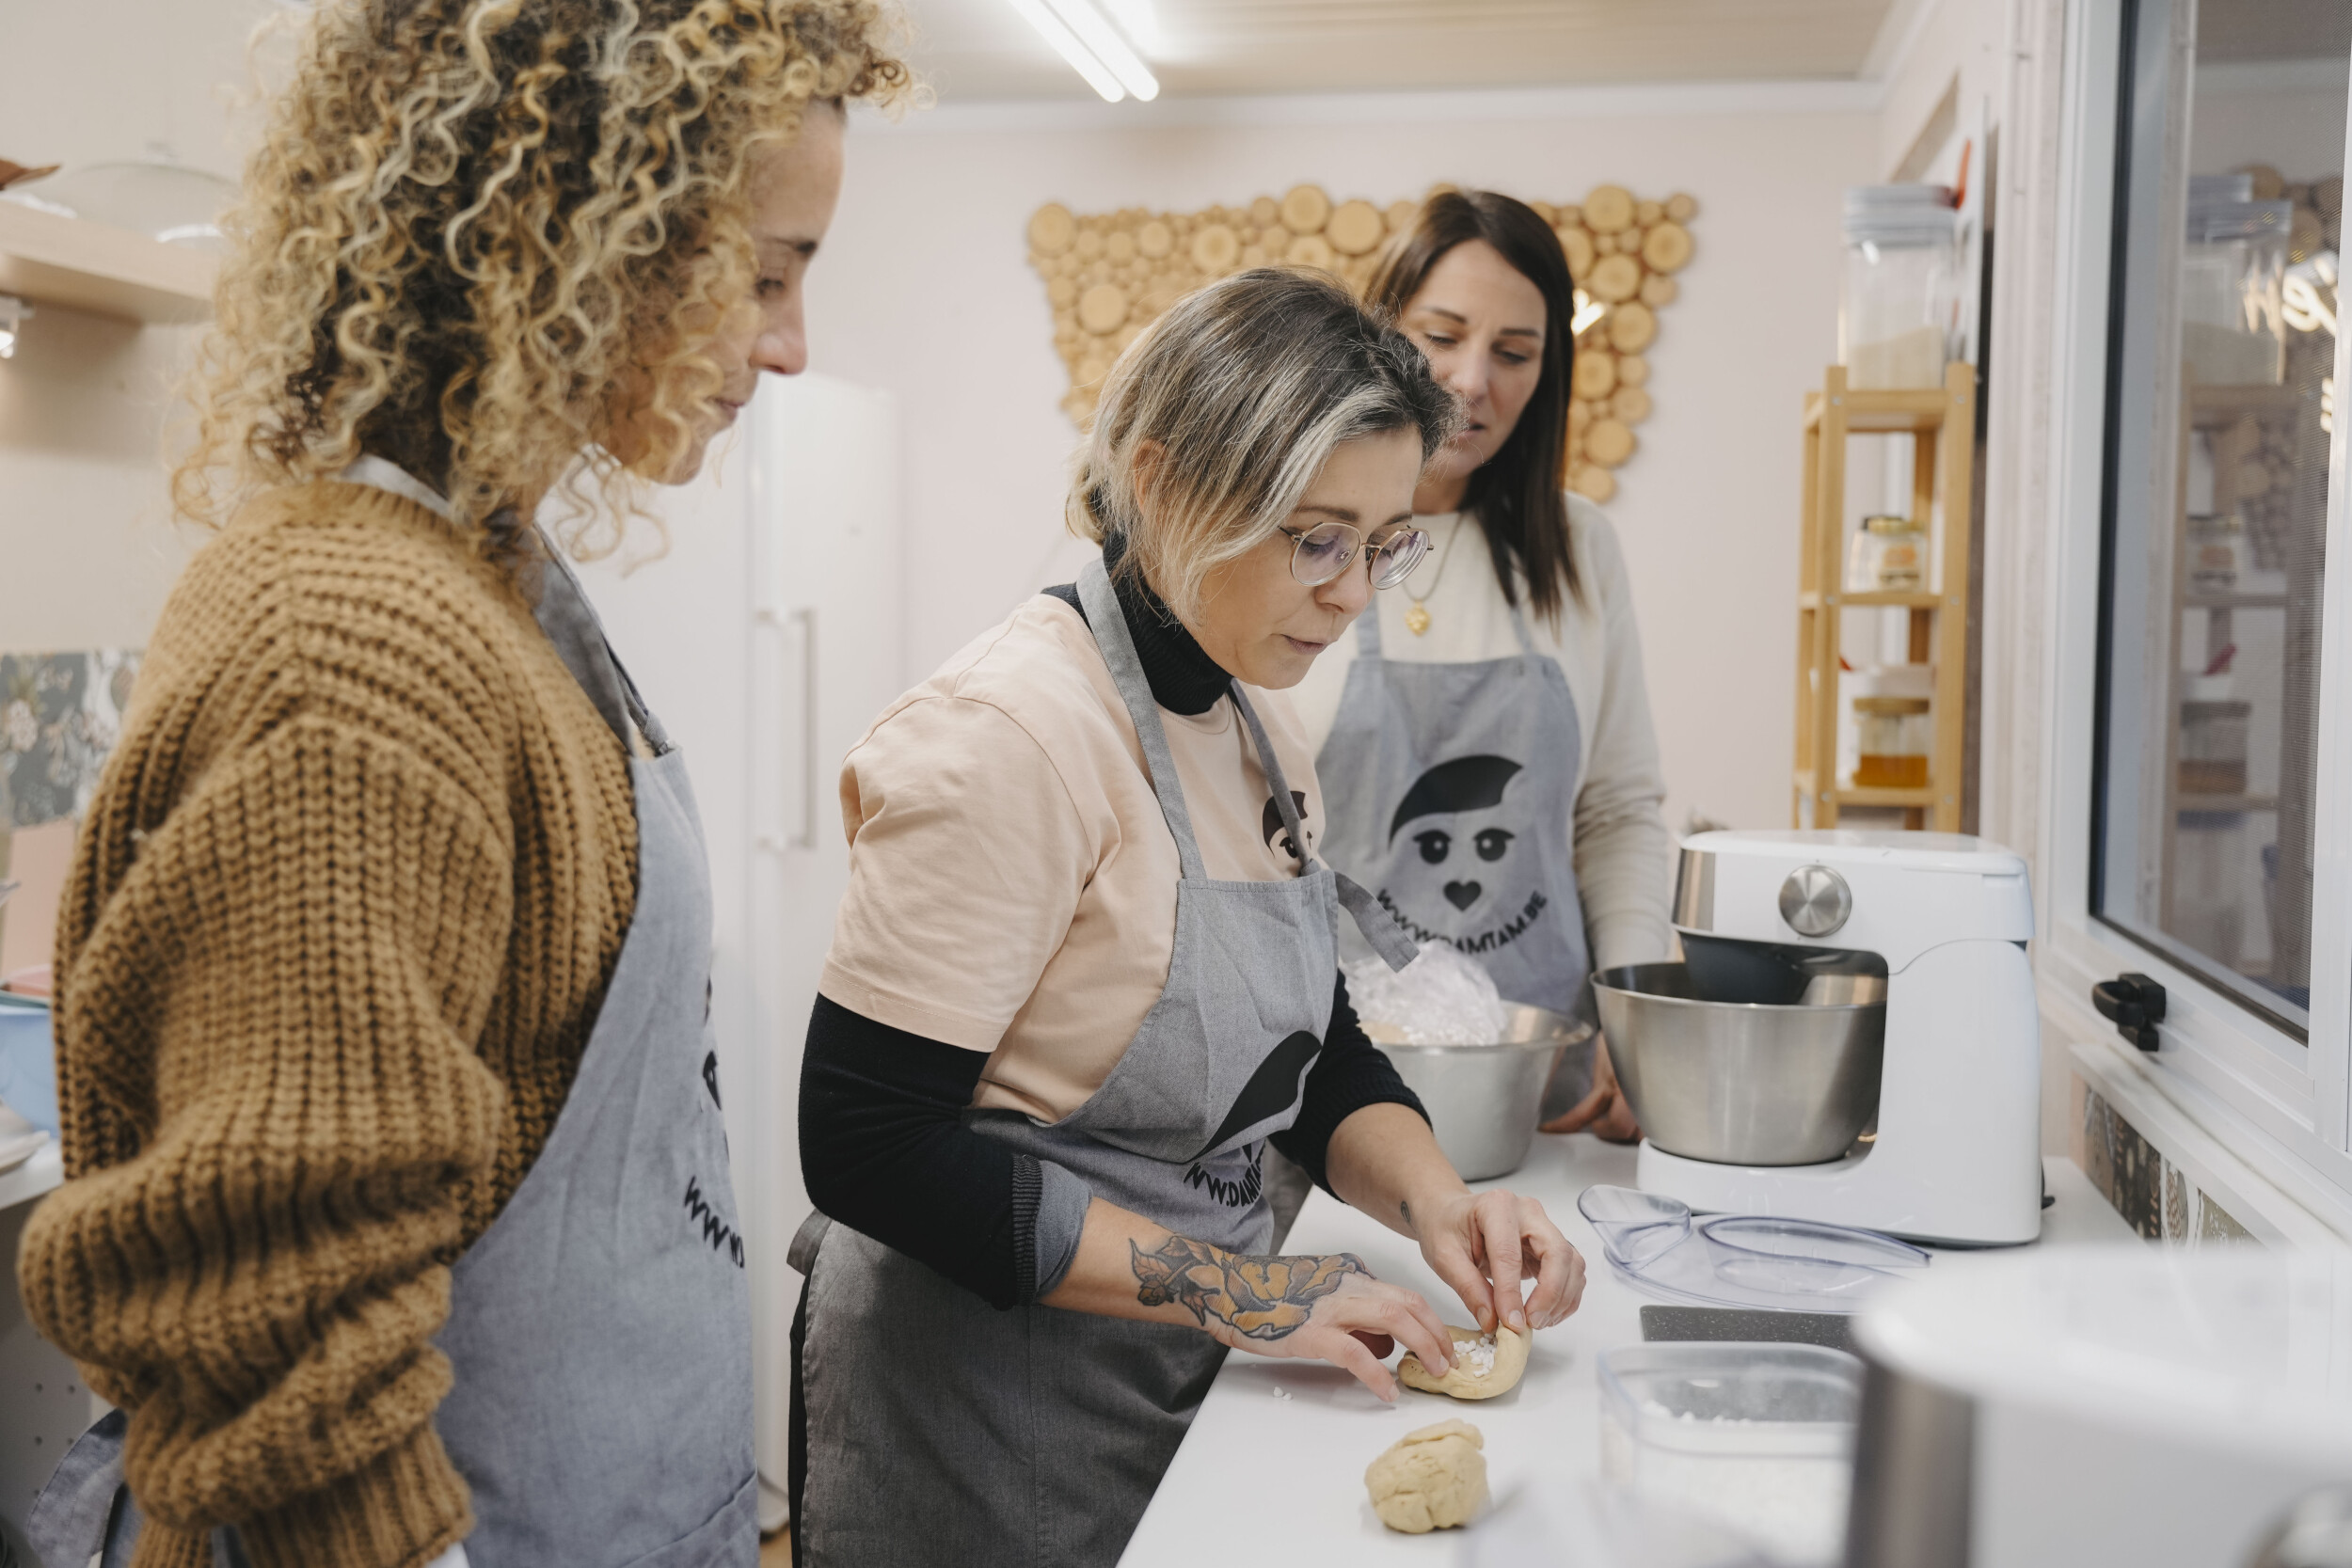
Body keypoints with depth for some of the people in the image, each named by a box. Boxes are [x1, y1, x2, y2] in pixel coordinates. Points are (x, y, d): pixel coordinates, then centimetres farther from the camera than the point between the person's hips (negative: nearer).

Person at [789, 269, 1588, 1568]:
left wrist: (1432, 1198, -9)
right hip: (997, 1401, -8)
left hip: (1183, 1368, 8)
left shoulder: (1257, 721, 4)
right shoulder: (1012, 733, -23)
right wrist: (1239, 1291, -23)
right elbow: (869, 1143, -26)